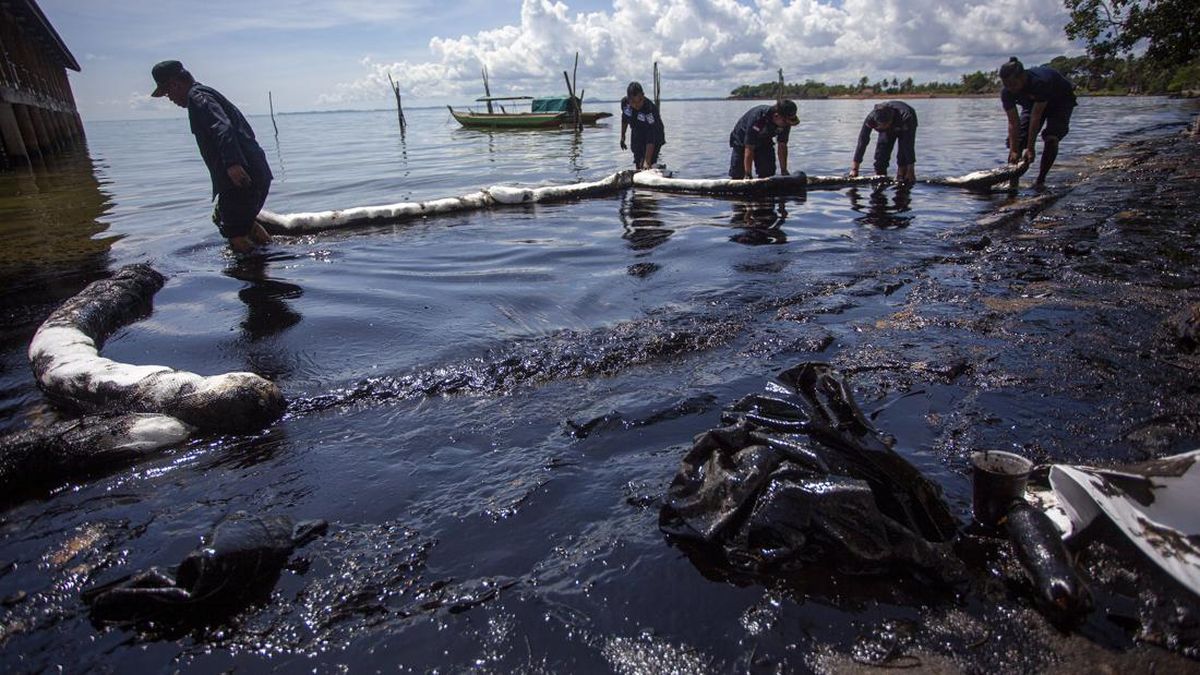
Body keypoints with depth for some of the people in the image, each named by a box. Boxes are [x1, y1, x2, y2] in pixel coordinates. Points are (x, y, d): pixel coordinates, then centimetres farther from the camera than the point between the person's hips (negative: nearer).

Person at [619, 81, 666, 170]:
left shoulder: (650, 109, -37)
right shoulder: (624, 102, -22)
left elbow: (651, 140, -40)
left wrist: (647, 161, -45)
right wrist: (622, 136, 13)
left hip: (655, 135, -5)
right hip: (637, 135, 5)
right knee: (638, 162, 12)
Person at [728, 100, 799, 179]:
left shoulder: (785, 123, -24)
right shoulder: (757, 118, -41)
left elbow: (782, 147, -13)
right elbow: (749, 149, -38)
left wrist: (784, 171, -16)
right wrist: (747, 175, -38)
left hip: (763, 141, 5)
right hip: (742, 141, -5)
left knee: (768, 173, -5)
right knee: (737, 176, -11)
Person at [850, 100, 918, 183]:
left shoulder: (905, 118, -45)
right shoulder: (871, 118, -39)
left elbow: (909, 146, -43)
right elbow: (862, 142, -37)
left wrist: (910, 171, -44)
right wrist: (854, 169, -40)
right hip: (888, 129, 3)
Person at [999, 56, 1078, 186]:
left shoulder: (1040, 83, -42)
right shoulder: (1006, 92, -27)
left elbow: (1036, 117, -40)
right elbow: (1013, 123, -27)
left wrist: (1030, 149, -39)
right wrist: (1013, 151, -33)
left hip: (1061, 100, -5)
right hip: (1033, 103, 5)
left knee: (1051, 138, -24)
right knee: (1016, 139, -10)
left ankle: (1040, 181, -19)